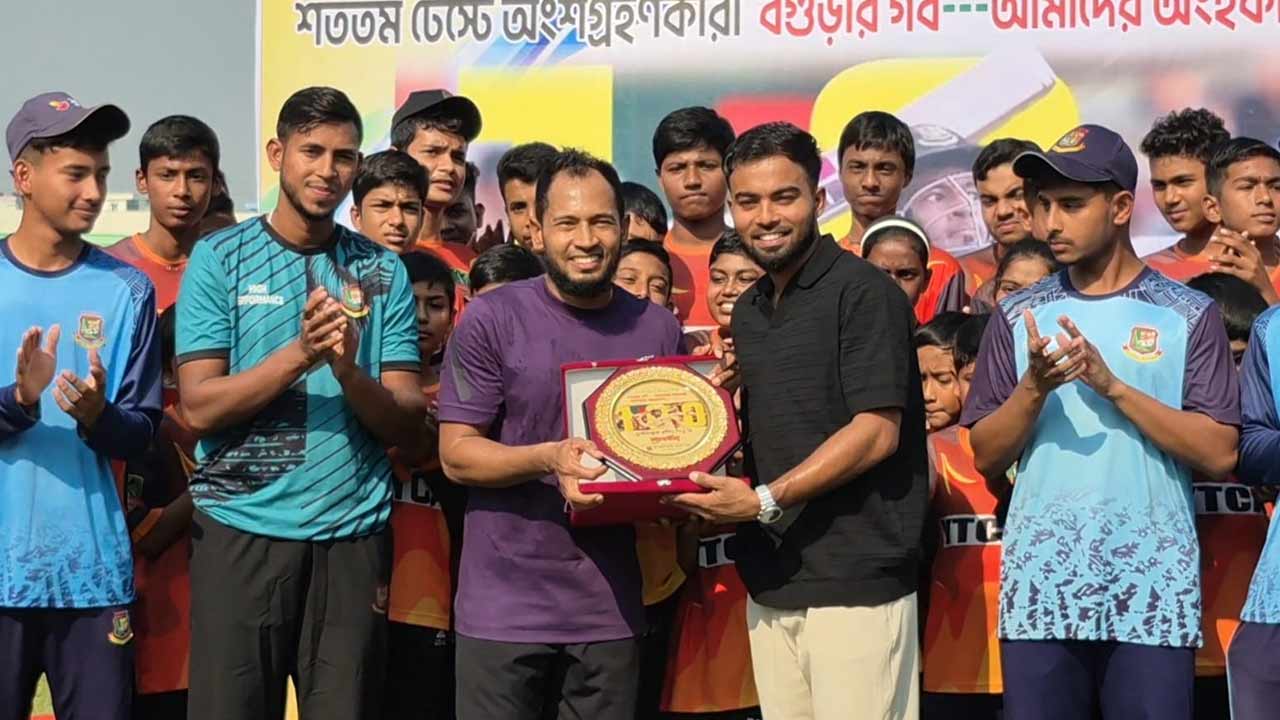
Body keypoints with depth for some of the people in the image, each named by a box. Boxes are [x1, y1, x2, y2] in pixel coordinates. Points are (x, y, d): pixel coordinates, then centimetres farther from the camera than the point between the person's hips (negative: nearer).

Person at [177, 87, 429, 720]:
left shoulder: (383, 272, 7)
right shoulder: (219, 258, 1)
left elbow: (408, 424, 2)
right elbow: (199, 408, -7)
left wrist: (347, 370, -17)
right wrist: (299, 354, -19)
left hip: (353, 536, 2)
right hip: (241, 530, -2)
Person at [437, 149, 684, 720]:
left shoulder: (658, 329, 6)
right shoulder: (491, 319, -6)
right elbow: (456, 454, -6)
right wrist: (548, 460, -23)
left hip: (611, 608, 3)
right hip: (504, 606, -3)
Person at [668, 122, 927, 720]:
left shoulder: (862, 292, -8)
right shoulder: (746, 311, 16)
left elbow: (876, 433, -15)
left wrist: (766, 501, -17)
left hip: (854, 579, -7)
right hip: (771, 580, 7)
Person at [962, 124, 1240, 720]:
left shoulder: (1188, 314, 2)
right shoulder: (1018, 316, 7)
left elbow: (1219, 454, -6)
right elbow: (986, 457, 5)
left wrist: (1111, 385, -14)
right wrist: (1034, 388, -12)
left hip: (1154, 594, -2)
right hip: (1038, 590, 2)